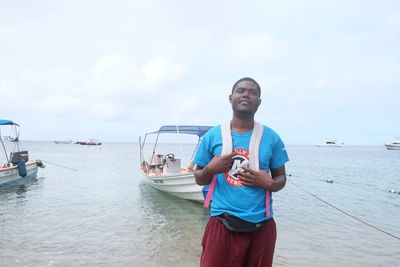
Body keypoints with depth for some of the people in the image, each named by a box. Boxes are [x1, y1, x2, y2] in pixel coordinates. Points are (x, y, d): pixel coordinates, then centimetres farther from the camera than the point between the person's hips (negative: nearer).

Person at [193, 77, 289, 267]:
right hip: (222, 224, -1)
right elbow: (199, 179, 6)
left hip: (261, 226, 2)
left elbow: (281, 178, 9)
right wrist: (210, 169, -15)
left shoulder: (271, 137, 2)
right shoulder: (213, 135, 0)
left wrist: (270, 184, -12)